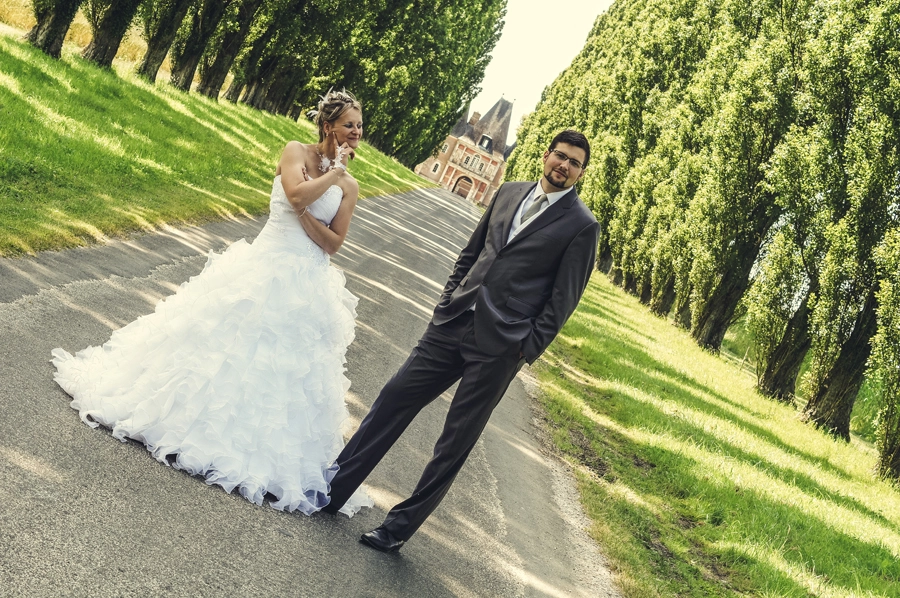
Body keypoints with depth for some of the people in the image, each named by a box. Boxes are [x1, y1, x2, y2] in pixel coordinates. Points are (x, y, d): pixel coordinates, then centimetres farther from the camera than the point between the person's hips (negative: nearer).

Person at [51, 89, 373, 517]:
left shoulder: (349, 187, 4)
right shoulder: (297, 152, -2)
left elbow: (333, 243, -4)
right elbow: (297, 194, -22)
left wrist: (303, 215, -16)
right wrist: (334, 172, -12)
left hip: (306, 287, 2)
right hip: (264, 268, -2)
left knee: (288, 364, 5)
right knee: (223, 339, 3)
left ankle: (273, 451, 15)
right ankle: (194, 410, 22)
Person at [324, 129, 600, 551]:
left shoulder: (582, 226, -4)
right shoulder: (509, 193, 11)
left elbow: (563, 297, -6)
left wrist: (528, 349, -9)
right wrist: (448, 300, 10)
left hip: (500, 345, -5)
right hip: (453, 323, 5)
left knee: (456, 441, 1)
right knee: (395, 398, 6)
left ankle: (401, 526, 12)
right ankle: (332, 490, 15)